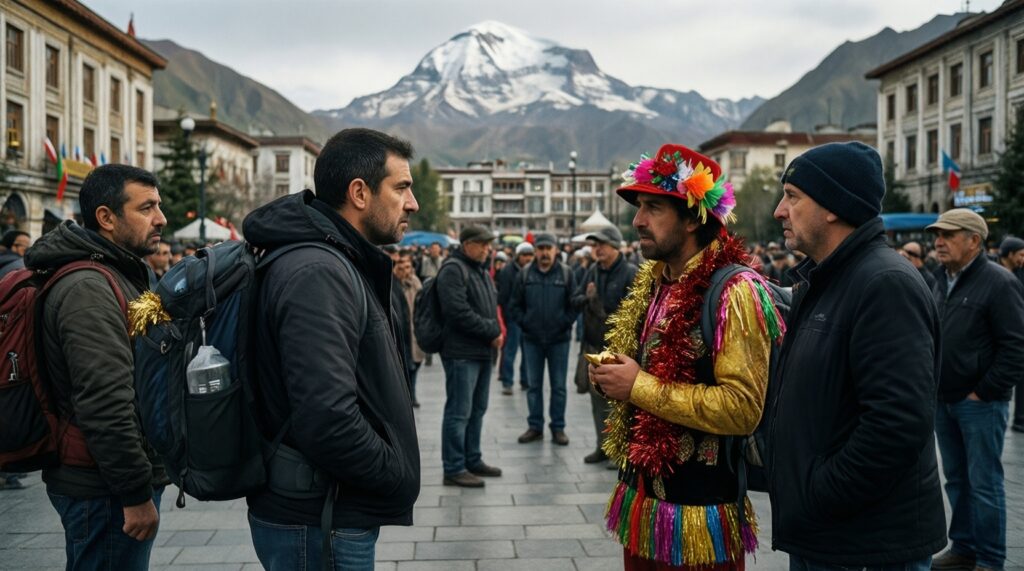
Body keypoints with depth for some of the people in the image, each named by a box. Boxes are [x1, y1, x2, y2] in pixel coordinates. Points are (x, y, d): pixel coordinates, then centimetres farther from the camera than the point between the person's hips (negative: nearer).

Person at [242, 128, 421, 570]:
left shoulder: (342, 265, 11)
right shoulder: (316, 273, -22)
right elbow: (327, 420, -30)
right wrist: (400, 476, -15)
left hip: (338, 513, 10)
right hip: (317, 528, -10)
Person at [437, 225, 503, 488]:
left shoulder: (481, 271, 18)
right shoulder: (453, 269, -12)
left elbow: (492, 306, 23)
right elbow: (459, 312, -21)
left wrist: (496, 332, 4)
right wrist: (492, 331, -14)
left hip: (483, 351, 9)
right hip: (461, 352, -9)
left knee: (477, 409, 15)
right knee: (459, 412, -4)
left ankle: (472, 460, 26)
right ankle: (454, 468, 3)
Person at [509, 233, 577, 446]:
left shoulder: (566, 273, -3)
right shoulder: (525, 273, 1)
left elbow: (574, 304, -1)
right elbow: (514, 305, 5)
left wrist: (564, 324, -8)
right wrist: (524, 323, -3)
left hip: (559, 339, -1)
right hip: (532, 339, 2)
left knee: (558, 386, 6)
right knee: (534, 385, 9)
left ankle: (558, 428, 15)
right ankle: (535, 426, 19)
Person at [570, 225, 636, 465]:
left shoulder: (630, 273, -10)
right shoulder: (592, 272, 10)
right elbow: (575, 300, 12)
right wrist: (586, 298, -8)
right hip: (592, 344, 7)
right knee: (597, 397, 13)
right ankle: (603, 445, 24)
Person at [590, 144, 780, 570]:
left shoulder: (735, 292, -16)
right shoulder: (653, 285, 10)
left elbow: (742, 408, -24)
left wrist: (639, 387, -20)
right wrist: (614, 377, -1)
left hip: (698, 509, -8)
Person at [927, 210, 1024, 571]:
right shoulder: (942, 281, 11)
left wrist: (984, 392, -15)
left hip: (980, 403, -7)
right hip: (943, 401, 7)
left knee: (984, 483, 0)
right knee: (956, 479, 15)